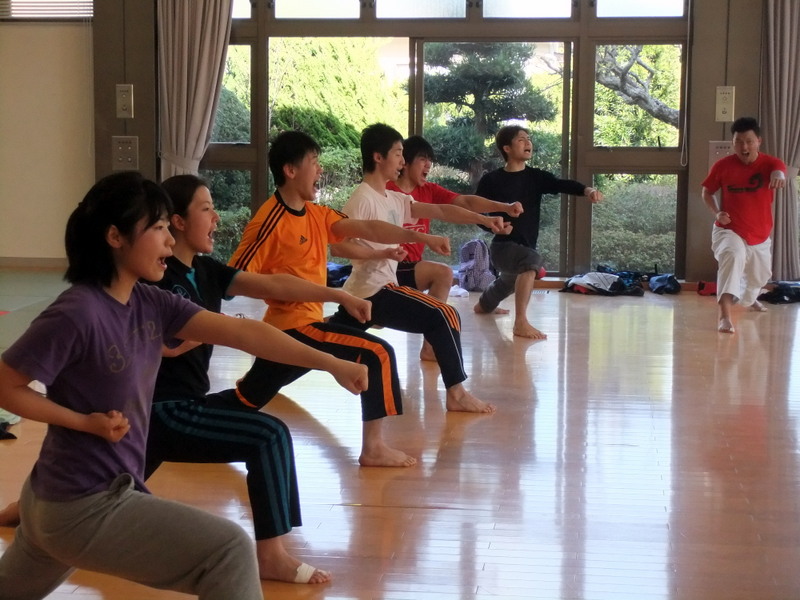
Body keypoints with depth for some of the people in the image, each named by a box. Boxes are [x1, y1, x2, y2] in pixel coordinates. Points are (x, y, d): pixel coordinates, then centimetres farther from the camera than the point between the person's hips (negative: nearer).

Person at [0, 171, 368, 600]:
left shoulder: (150, 304, 1)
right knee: (230, 552, -14)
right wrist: (87, 422, -18)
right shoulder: (76, 314, -21)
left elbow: (241, 332, -3)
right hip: (83, 507, -9)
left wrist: (330, 363, -7)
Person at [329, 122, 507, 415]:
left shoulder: (394, 199, 14)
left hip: (361, 294, 10)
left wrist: (484, 220, 2)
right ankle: (456, 394, -9)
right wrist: (383, 253, -24)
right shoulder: (362, 199, -12)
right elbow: (339, 244, -19)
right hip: (374, 290, -10)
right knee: (444, 316, -11)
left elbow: (440, 211, 10)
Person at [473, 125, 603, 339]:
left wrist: (587, 190, -37)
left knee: (508, 284, 35)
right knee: (532, 261, -38)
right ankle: (521, 323, -39)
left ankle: (483, 305, 69)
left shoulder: (537, 177, -1)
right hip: (503, 245, -7)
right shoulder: (491, 181, -11)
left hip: (525, 247, 7)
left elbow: (563, 185, -17)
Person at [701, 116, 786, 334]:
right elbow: (707, 192, 4)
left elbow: (779, 170, -38)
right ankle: (724, 315, -45)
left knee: (759, 275, 25)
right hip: (729, 230, -3)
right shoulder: (722, 165, -11)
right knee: (732, 257, -36)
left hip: (759, 235, 3)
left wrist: (778, 176, -64)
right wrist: (717, 212, -15)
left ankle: (748, 298, 63)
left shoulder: (770, 163, -13)